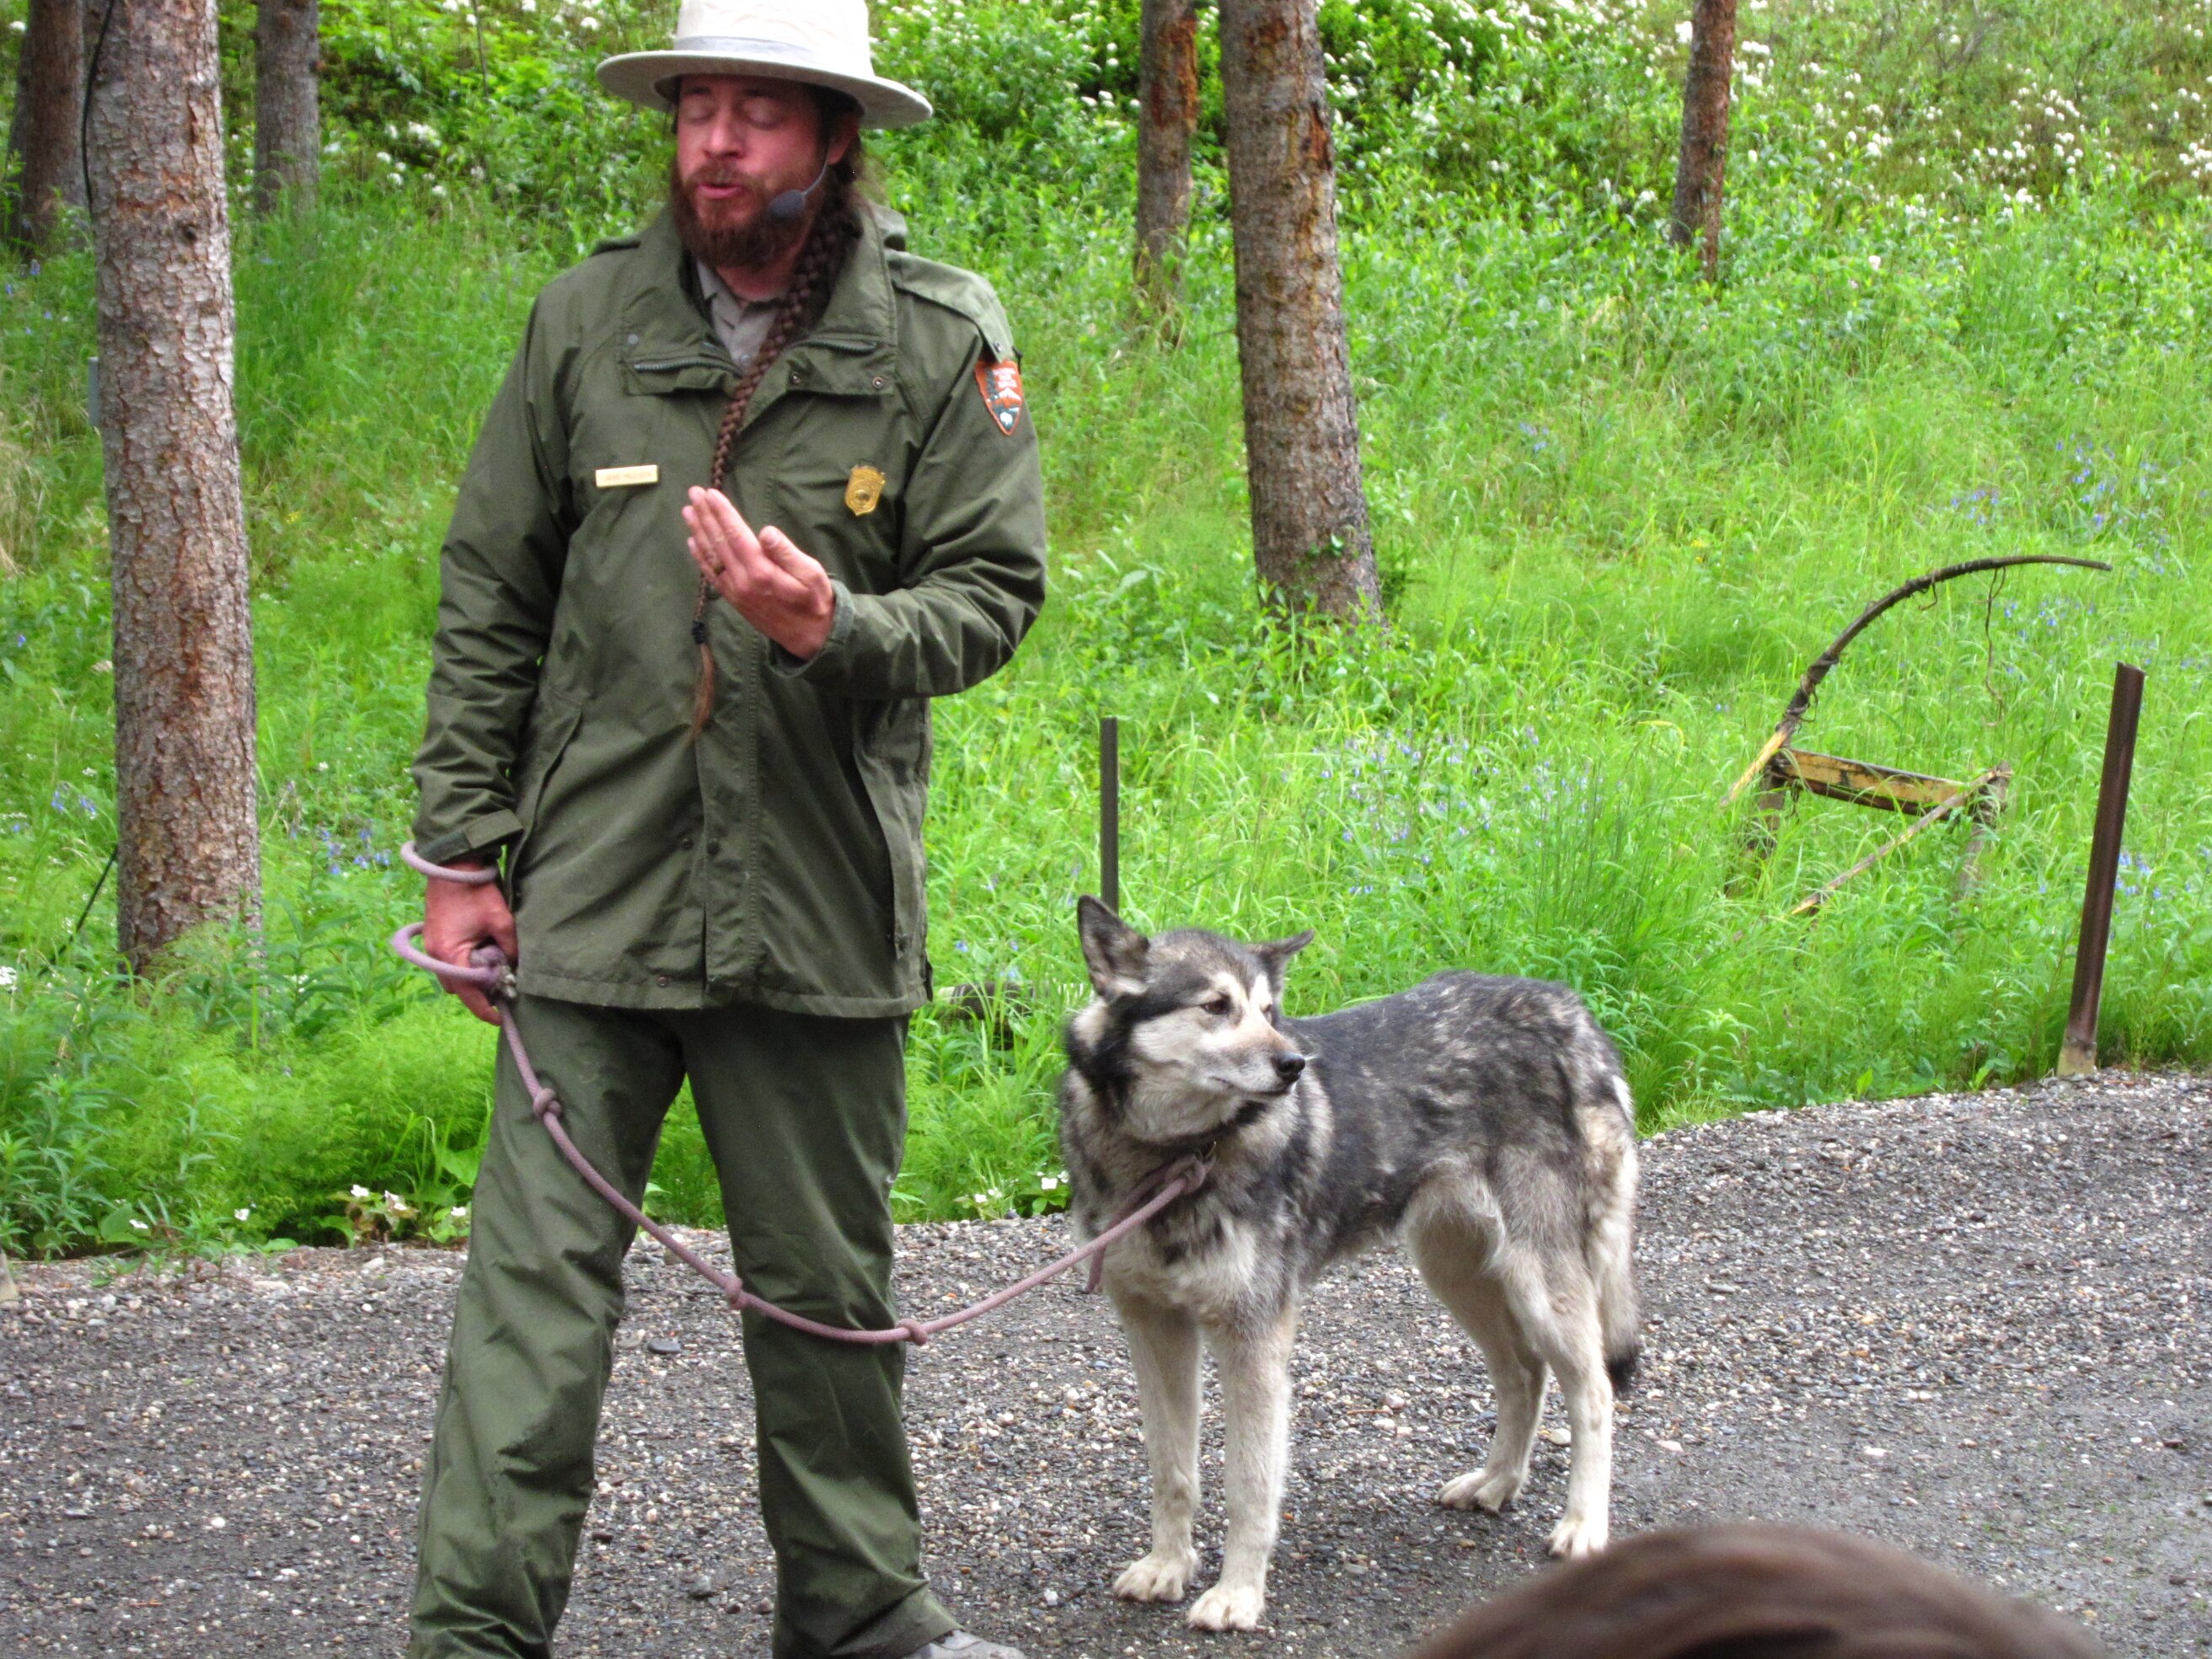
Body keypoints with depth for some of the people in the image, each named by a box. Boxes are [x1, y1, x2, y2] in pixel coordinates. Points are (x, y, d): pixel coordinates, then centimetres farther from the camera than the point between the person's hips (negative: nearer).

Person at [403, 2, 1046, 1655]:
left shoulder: (945, 337, -2)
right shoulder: (589, 318, 2)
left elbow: (994, 591, -2)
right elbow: (489, 599, 7)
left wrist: (832, 630, -23)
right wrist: (461, 850, 5)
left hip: (819, 904, 0)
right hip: (595, 887, 0)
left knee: (827, 1281, 12)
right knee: (537, 1279, -4)